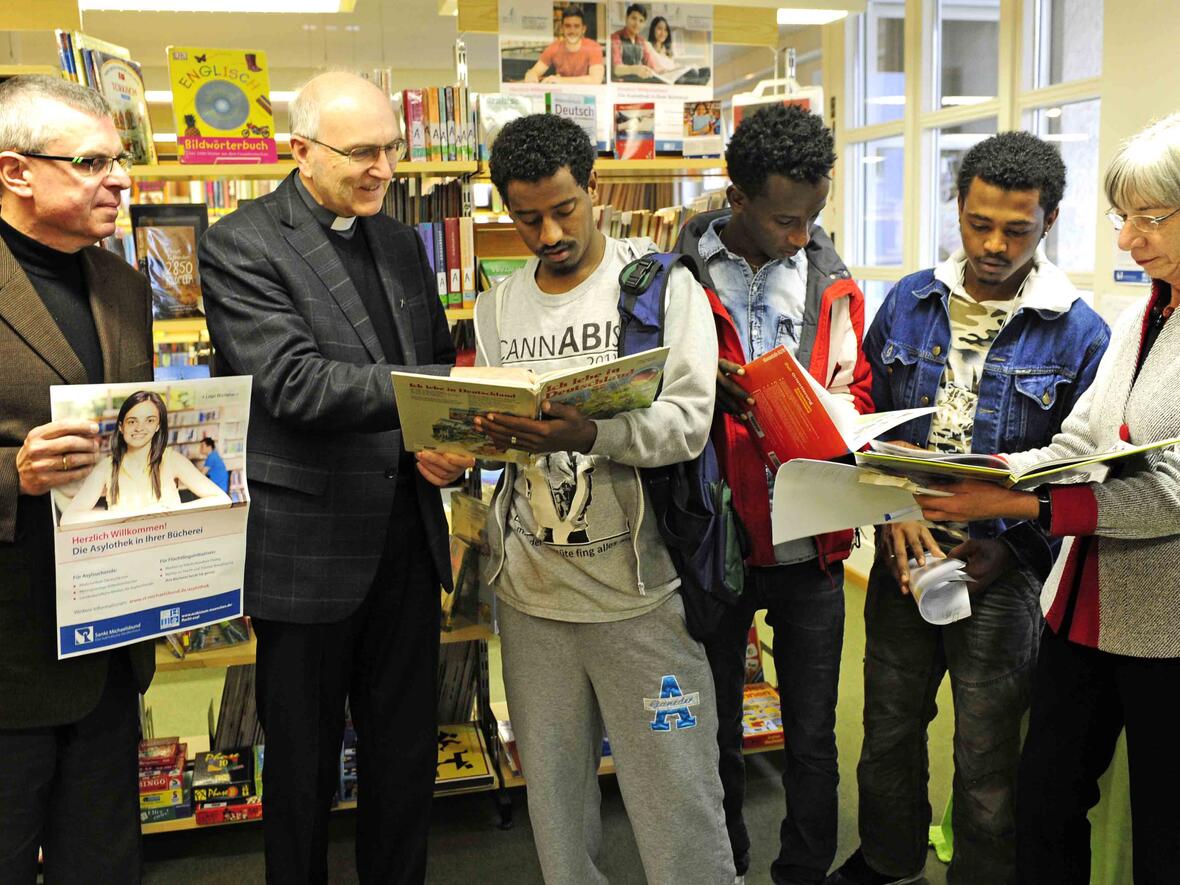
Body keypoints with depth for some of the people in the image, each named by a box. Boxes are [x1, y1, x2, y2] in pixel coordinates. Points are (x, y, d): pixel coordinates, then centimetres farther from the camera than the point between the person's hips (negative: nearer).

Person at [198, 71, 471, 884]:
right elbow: (295, 382, -22)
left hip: (408, 535, 6)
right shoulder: (240, 246, -10)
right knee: (304, 767, 12)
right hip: (310, 544, -5)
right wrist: (440, 394, -31)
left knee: (408, 756, 17)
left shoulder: (402, 243, 11)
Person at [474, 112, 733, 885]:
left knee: (678, 798, 2)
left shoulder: (660, 282, -3)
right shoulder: (497, 308, 11)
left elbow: (689, 420, -15)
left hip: (639, 587, -4)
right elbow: (490, 434, 14)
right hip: (531, 590, 4)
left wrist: (591, 434, -31)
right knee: (554, 793, 15)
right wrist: (486, 434, -9)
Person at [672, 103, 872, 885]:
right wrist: (707, 388, -25)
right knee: (717, 735, 15)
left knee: (813, 738, 13)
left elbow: (856, 389, 9)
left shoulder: (833, 278, 4)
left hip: (812, 547, 3)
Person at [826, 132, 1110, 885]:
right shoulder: (909, 302, 1)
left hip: (1002, 571, -3)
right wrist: (893, 512, -9)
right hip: (903, 555, 3)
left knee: (986, 760, 10)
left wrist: (1013, 549, -17)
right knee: (888, 729, 19)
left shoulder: (1080, 333, -8)